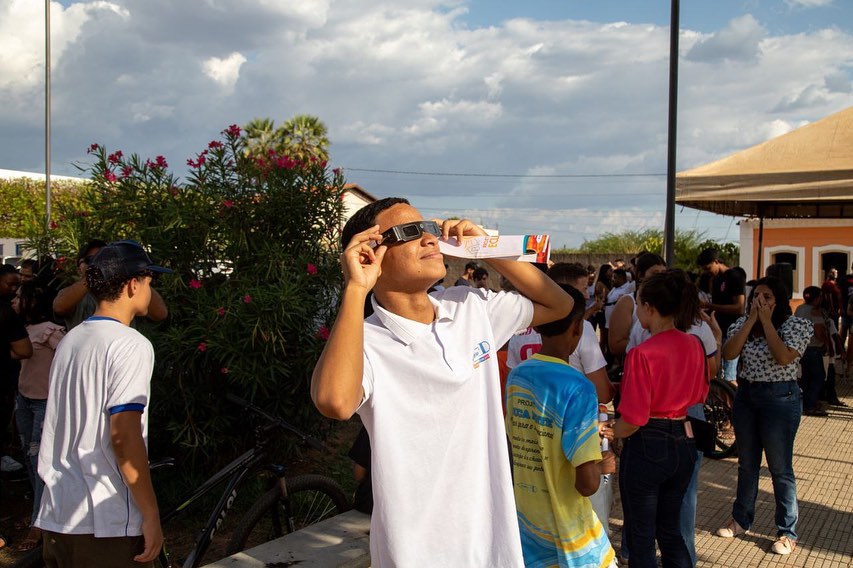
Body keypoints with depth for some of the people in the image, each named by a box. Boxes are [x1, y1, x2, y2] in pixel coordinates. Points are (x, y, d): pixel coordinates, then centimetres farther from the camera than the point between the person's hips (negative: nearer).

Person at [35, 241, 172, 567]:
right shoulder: (131, 345, -14)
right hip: (107, 525, -8)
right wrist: (151, 514, -15)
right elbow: (124, 437, -21)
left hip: (56, 516, 8)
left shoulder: (69, 341, 12)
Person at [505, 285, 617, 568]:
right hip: (564, 529, -6)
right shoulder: (578, 388, -24)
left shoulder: (515, 376, -4)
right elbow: (587, 483, -27)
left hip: (524, 517, 6)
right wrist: (597, 457, -5)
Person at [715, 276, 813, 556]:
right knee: (746, 464, 17)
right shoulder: (743, 323, 3)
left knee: (780, 468, 3)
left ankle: (787, 532, 16)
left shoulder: (796, 324, -8)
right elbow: (728, 353, -12)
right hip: (746, 396, 5)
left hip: (780, 399, -5)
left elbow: (783, 357, -23)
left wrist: (766, 321, -19)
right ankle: (741, 520, 32)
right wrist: (752, 320, -14)